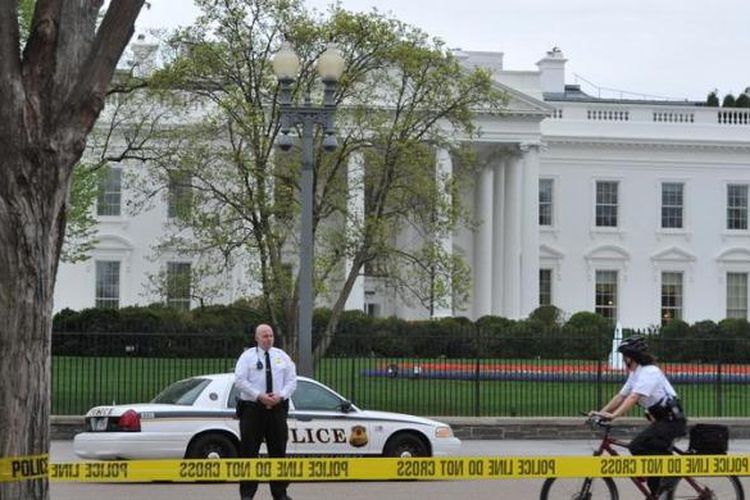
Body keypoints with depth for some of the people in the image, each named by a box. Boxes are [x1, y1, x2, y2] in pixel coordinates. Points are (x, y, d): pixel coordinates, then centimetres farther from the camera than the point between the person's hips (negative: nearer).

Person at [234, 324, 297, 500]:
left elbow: (291, 380, 8)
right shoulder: (247, 357, 1)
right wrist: (259, 396, -17)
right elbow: (240, 380, -8)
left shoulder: (282, 357, 11)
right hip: (253, 408, -3)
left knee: (278, 450, 5)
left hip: (278, 408, 3)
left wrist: (281, 395, -10)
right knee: (249, 451, -3)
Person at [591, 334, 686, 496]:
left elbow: (634, 397, -29)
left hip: (671, 420, -10)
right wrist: (601, 413, 3)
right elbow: (621, 396, 13)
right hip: (662, 419, 10)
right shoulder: (635, 374, 12)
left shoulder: (649, 372, -18)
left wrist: (613, 415, -37)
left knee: (637, 446, -21)